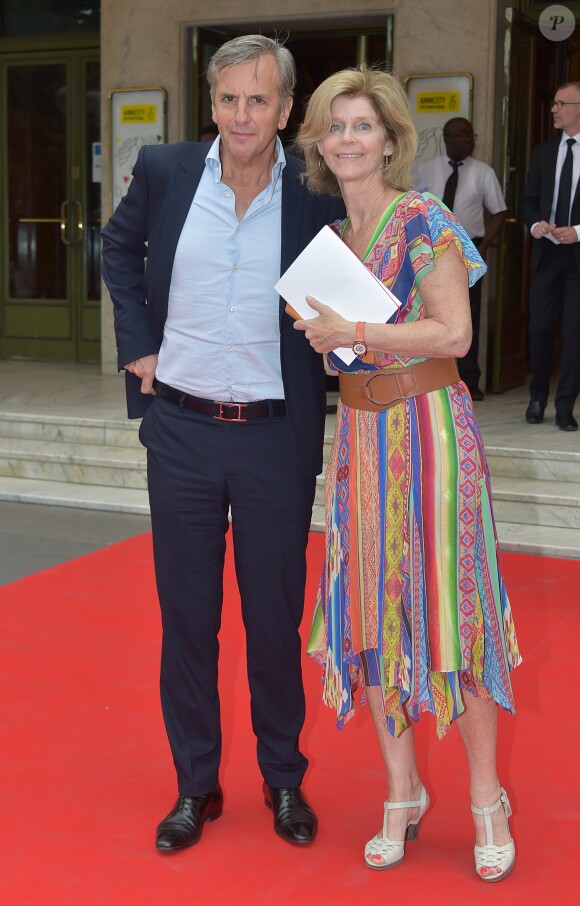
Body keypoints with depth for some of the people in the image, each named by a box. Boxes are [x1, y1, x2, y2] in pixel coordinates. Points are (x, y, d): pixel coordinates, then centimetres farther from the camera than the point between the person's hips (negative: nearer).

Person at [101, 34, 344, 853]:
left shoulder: (318, 193, -7)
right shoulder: (164, 171, -2)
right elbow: (120, 246, 16)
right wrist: (137, 343, 6)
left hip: (277, 438, -1)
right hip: (181, 427, 2)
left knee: (276, 616, 11)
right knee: (186, 615, 11)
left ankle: (285, 779, 30)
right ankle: (195, 784, 27)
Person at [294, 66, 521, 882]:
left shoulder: (424, 221, -7)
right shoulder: (330, 231, 13)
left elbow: (455, 333, -15)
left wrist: (353, 332, -16)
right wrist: (317, 326, 2)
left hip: (428, 429, -6)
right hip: (360, 432, 6)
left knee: (446, 605, -1)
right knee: (370, 609, 7)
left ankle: (487, 798, 13)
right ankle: (402, 792, 21)